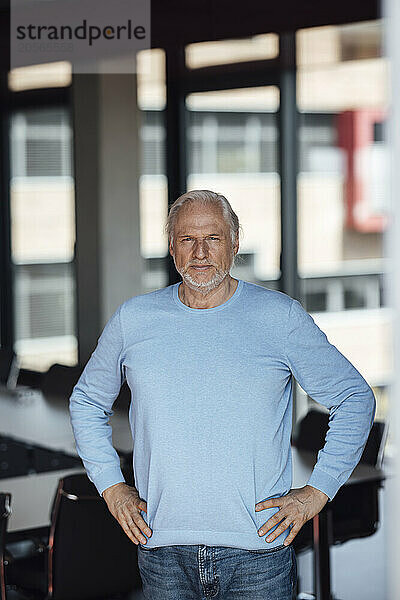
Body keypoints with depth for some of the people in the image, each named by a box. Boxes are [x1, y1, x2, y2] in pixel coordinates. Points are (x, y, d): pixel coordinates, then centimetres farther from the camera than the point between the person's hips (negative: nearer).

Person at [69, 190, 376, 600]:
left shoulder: (282, 317, -1)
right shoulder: (132, 320, 5)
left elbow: (355, 400, 6)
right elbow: (87, 401, 20)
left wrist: (317, 491, -1)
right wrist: (111, 486, 9)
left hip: (258, 550, -1)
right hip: (163, 548, 2)